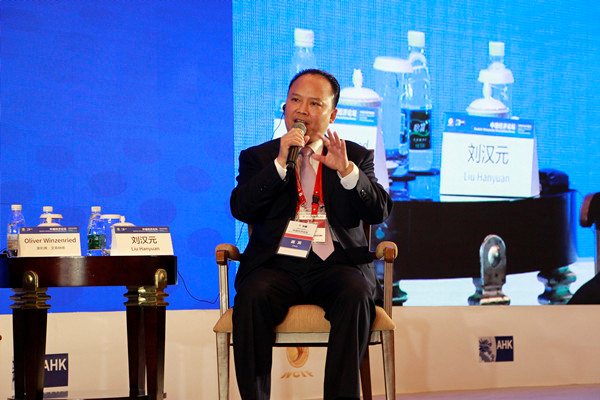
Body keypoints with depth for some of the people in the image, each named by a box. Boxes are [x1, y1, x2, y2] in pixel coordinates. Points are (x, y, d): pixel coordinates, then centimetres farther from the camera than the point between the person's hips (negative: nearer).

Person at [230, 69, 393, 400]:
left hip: (334, 263, 0)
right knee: (252, 297, -32)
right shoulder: (258, 157, 19)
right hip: (278, 264, 0)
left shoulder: (356, 157, 18)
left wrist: (347, 170, -13)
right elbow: (241, 209, 1)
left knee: (356, 295, -33)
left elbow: (380, 212, 3)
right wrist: (280, 163, -7)